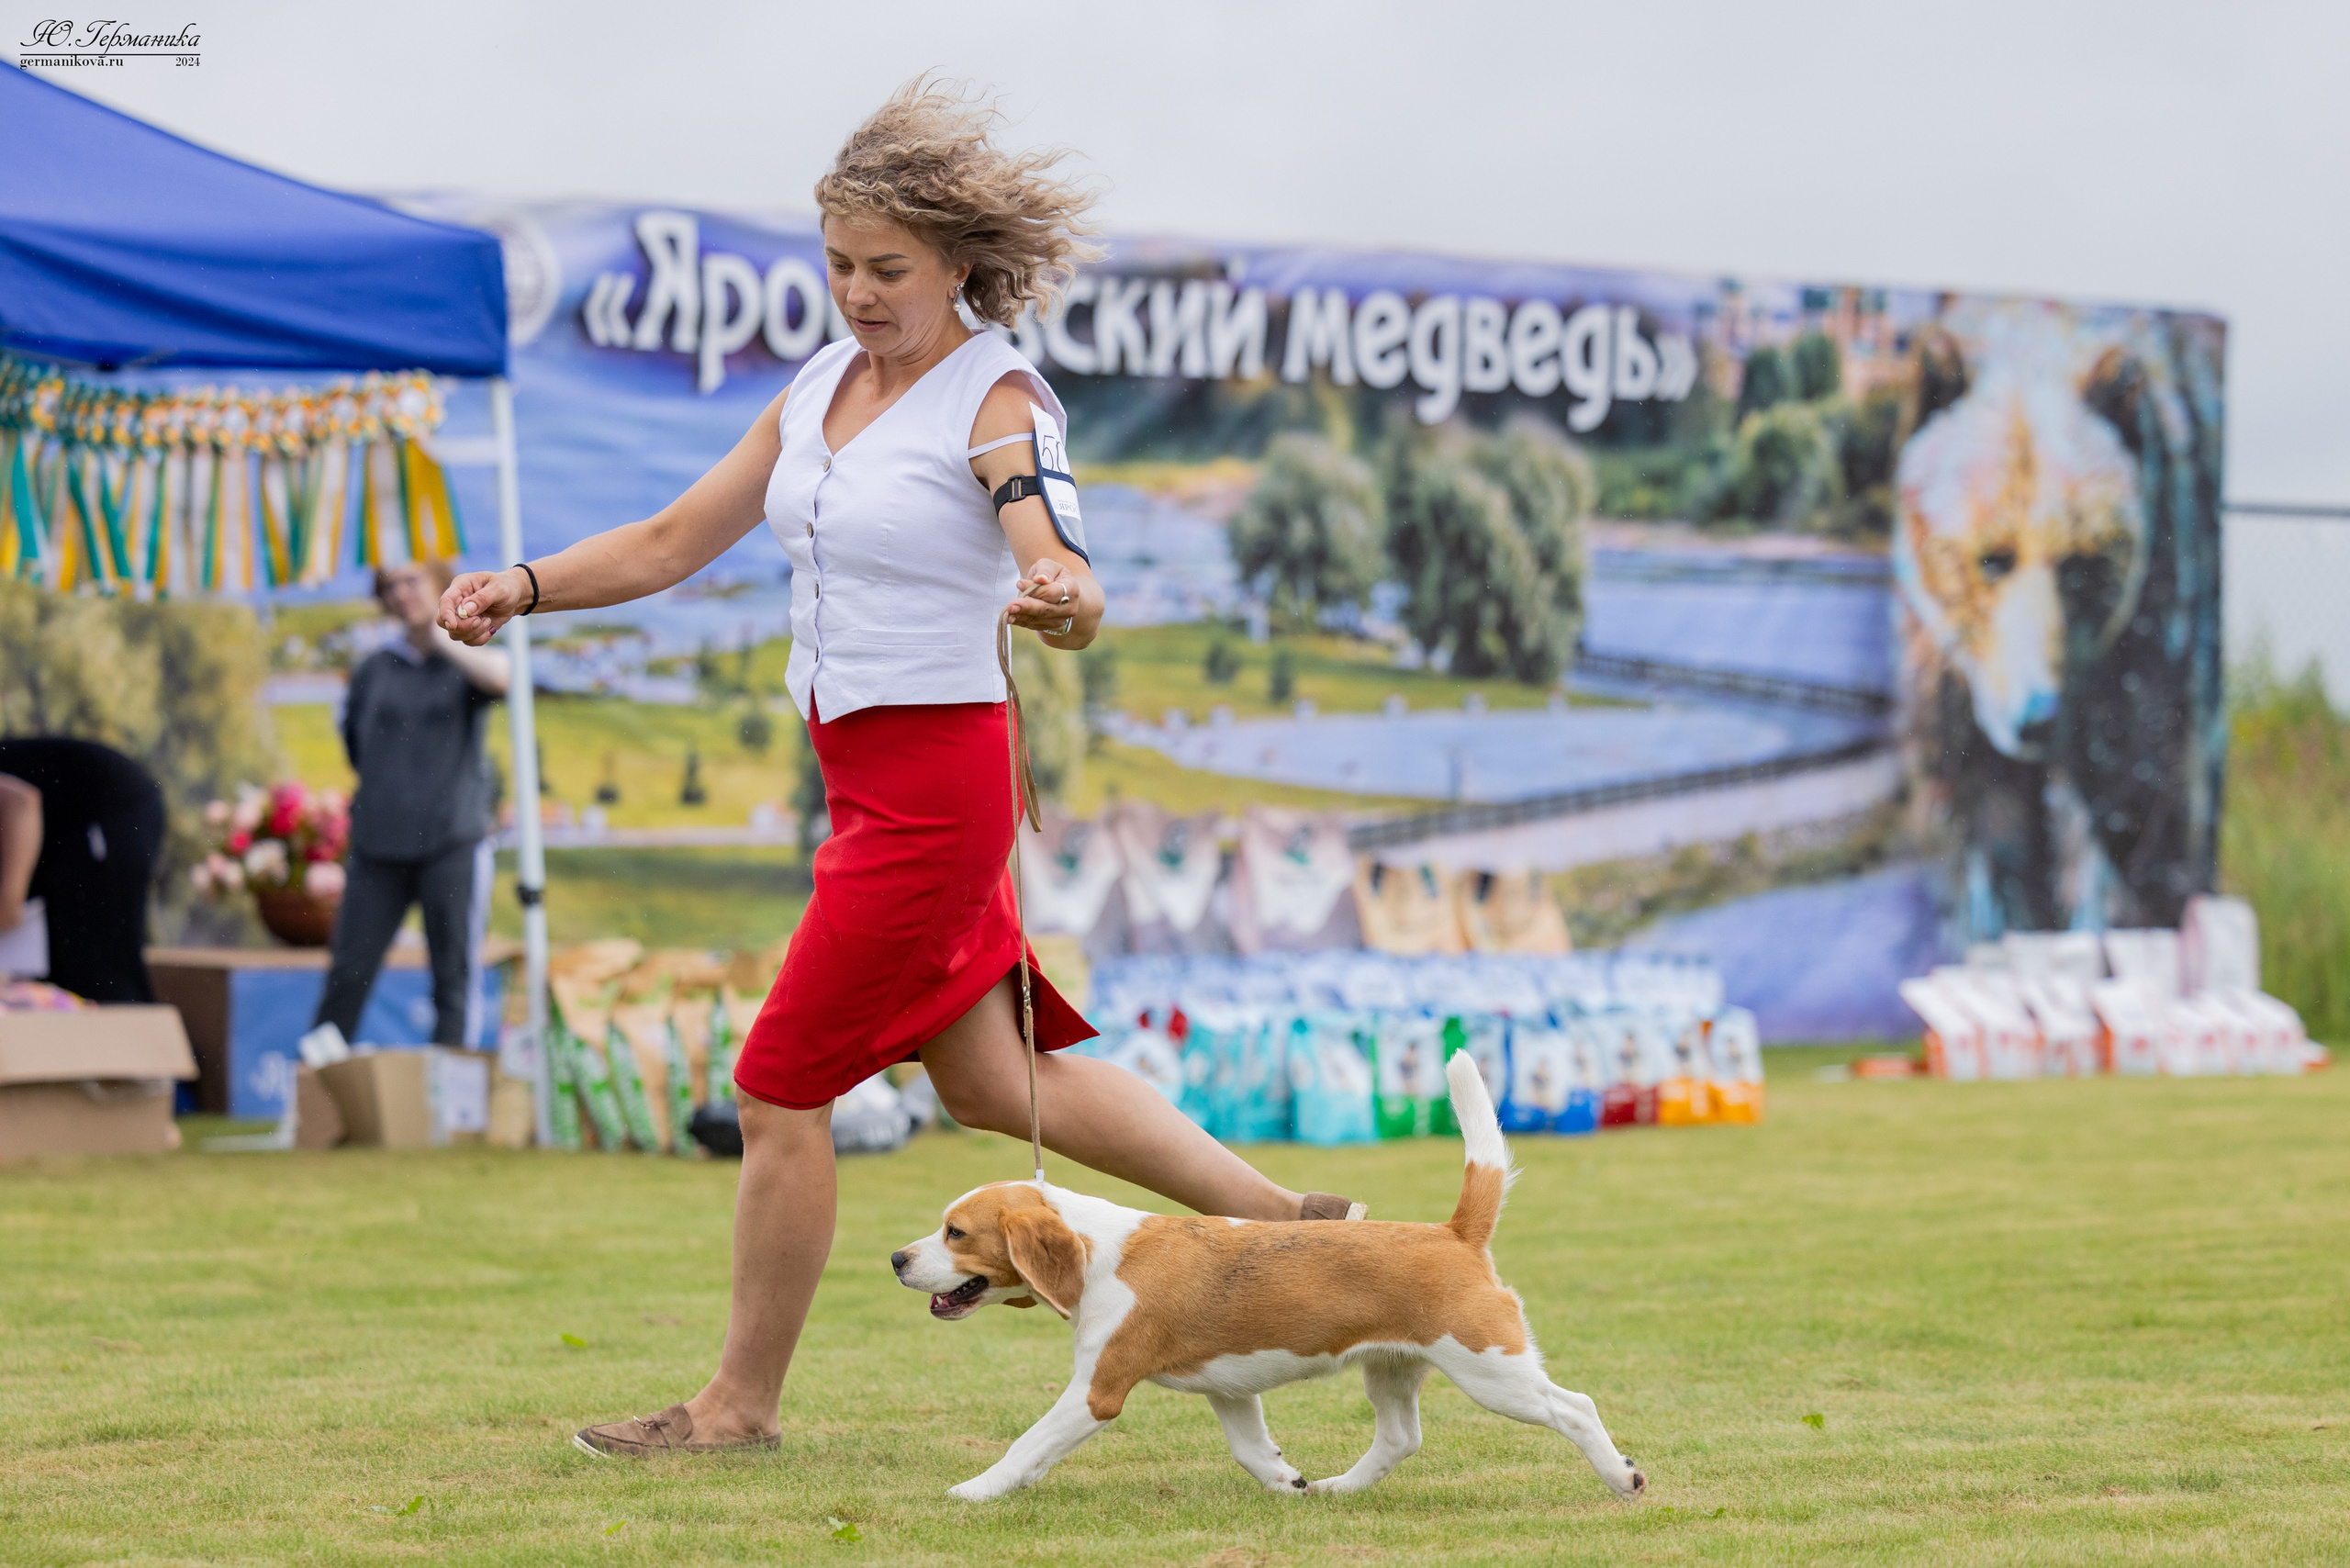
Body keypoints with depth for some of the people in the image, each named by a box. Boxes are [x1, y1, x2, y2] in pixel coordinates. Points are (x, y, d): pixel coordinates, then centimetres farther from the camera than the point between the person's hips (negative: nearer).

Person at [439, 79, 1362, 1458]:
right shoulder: (819, 390, 9)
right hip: (869, 770, 8)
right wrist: (525, 586, -2)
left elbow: (1058, 578, -28)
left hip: (935, 779, -8)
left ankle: (743, 1402, 11)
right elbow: (671, 544, 12)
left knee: (782, 1085, -2)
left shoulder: (997, 400, -14)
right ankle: (1280, 1216, 23)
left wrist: (1063, 605, -52)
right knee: (991, 1082, 14)